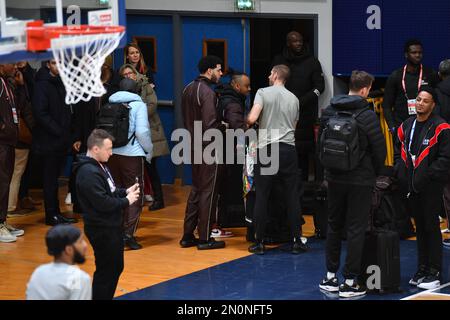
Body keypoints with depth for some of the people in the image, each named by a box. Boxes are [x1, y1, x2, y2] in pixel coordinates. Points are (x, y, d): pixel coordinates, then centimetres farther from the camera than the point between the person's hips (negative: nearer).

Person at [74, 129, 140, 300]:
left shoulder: (100, 166, 9)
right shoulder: (88, 173, -23)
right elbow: (102, 203, -27)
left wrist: (125, 192, 3)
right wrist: (126, 201, -16)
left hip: (112, 226, 10)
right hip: (102, 230, -10)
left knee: (116, 267, 19)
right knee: (106, 271, -1)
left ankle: (107, 297, 31)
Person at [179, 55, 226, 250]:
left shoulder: (188, 90, 11)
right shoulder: (207, 93, -18)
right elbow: (210, 124, -23)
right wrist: (225, 127, -8)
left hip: (193, 146, 9)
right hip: (208, 148, -9)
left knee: (196, 189, 16)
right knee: (208, 192, -1)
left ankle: (188, 235, 18)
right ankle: (205, 238, 4)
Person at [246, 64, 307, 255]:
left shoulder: (263, 93, -2)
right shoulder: (294, 99, 12)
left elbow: (252, 119, -13)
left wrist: (245, 124, 8)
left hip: (266, 148, -3)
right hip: (288, 148, 3)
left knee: (262, 197, 2)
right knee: (292, 197, 6)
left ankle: (259, 242, 4)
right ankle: (296, 241, 7)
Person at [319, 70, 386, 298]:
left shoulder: (328, 111, 0)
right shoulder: (366, 115, -16)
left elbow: (321, 142, 10)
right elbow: (379, 150, -10)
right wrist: (375, 173, 8)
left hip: (334, 178, 5)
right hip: (360, 181, -5)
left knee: (334, 226, 16)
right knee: (356, 230, 2)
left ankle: (330, 277, 21)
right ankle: (349, 282, 3)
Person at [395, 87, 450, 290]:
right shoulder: (406, 126, 11)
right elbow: (399, 152, 21)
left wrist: (427, 175, -17)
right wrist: (400, 172, 6)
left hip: (431, 187, -6)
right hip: (412, 187, 6)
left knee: (432, 227, -3)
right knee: (420, 227, 13)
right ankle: (422, 269, 21)